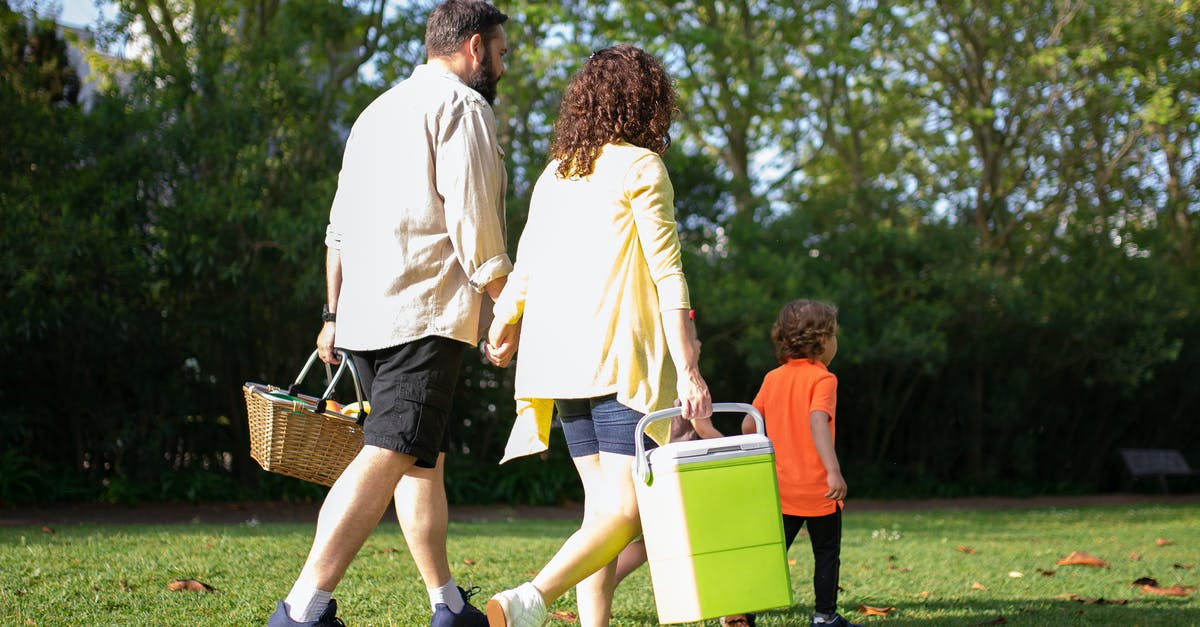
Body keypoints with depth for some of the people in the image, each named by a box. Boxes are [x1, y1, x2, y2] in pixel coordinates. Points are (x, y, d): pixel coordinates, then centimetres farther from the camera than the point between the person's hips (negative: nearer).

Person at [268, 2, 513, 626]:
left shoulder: (377, 111, 24)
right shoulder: (462, 106, -2)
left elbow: (339, 225, 24)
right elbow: (472, 220, -12)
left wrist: (334, 312, 28)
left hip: (363, 311, 9)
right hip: (427, 311, -9)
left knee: (425, 457, 16)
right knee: (390, 454, -17)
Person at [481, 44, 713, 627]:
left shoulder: (557, 171, 14)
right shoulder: (640, 166, -4)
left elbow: (525, 267, 16)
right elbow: (666, 270, -9)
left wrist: (505, 320, 34)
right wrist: (688, 369, -12)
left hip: (561, 357, 7)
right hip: (621, 354, -7)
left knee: (601, 501, 12)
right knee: (628, 505, -10)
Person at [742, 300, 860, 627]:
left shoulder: (772, 378, 7)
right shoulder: (822, 379, -11)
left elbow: (748, 425, 8)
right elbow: (818, 421, -27)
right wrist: (834, 471, -33)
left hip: (780, 487, 5)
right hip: (817, 489, -5)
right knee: (827, 555, 11)